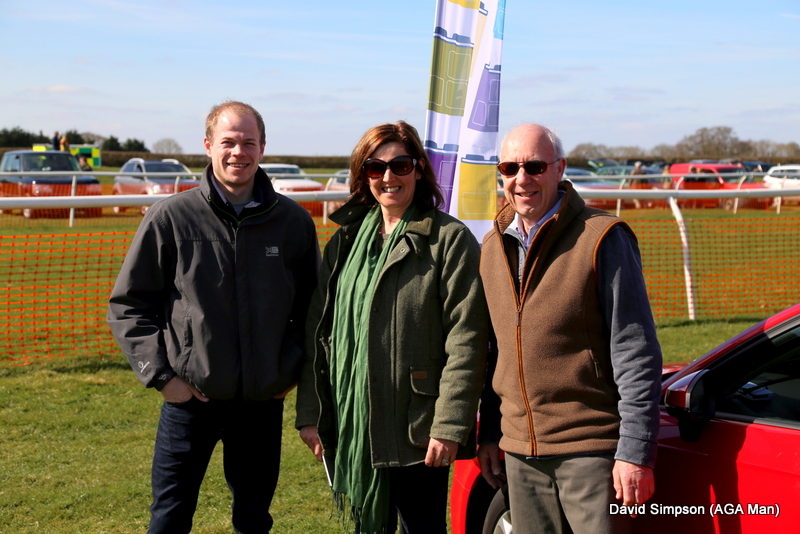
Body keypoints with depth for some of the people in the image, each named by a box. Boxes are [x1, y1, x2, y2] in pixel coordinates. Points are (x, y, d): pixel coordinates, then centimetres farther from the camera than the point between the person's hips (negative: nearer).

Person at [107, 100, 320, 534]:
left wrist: (294, 368, 6)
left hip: (264, 401, 2)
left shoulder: (294, 221, 1)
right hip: (191, 400, -2)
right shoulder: (170, 217, -6)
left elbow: (312, 303, 13)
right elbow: (128, 304, 0)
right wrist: (161, 374, -7)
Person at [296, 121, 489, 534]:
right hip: (353, 427, 5)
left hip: (417, 430, -5)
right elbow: (317, 331, 12)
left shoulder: (449, 239, -6)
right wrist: (309, 413, 8)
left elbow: (466, 340, -12)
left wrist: (450, 424, -17)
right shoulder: (345, 240, 12)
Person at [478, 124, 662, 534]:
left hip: (590, 451, -5)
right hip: (520, 453, 6)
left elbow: (637, 354, -10)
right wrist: (489, 432, 16)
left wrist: (635, 452, -13)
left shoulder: (602, 239, -8)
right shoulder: (492, 247, 11)